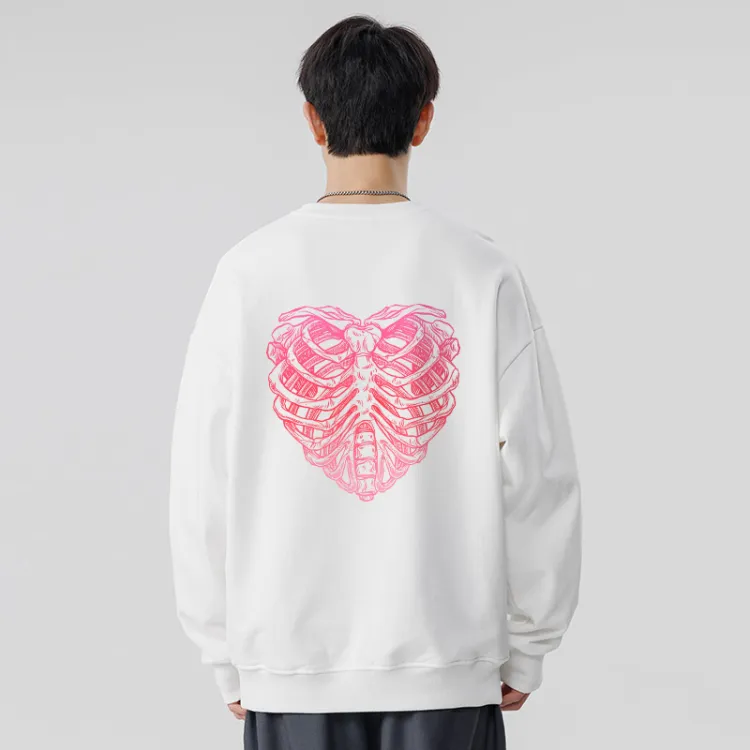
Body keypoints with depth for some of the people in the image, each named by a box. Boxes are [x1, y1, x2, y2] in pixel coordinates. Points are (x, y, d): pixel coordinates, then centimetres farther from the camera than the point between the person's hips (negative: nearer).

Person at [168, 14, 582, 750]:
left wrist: (227, 657, 8)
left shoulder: (249, 273, -3)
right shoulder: (482, 273, -4)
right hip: (447, 662, 0)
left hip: (289, 666, 1)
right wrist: (527, 648, 8)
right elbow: (537, 473, -4)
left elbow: (202, 481, -2)